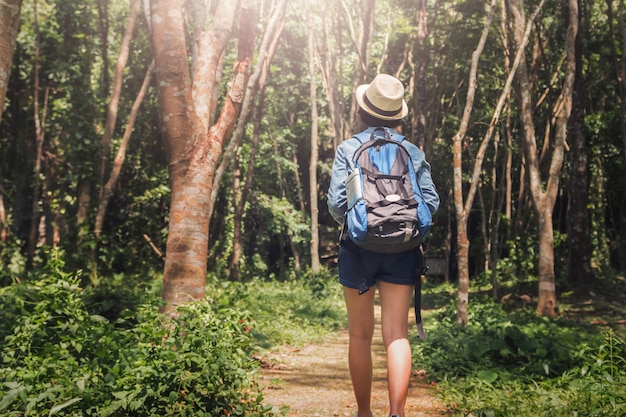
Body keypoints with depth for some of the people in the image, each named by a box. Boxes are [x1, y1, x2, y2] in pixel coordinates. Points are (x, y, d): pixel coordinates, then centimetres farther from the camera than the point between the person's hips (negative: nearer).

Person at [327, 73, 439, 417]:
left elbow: (336, 201, -9)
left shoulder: (349, 148, -1)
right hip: (401, 250, 1)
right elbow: (431, 202, -1)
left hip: (359, 248, -1)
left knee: (360, 335, 11)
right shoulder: (413, 152, 5)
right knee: (397, 334, 0)